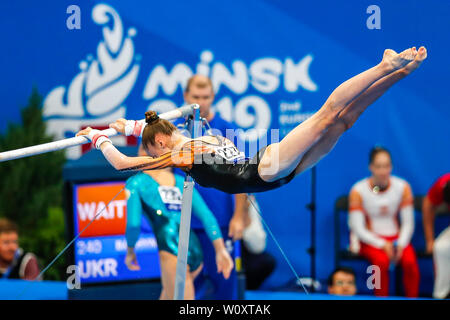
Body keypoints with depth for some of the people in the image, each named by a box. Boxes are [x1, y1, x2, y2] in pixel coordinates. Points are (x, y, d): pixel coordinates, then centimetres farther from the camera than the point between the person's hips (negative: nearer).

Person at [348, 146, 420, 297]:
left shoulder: (402, 187, 0)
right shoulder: (358, 191, -8)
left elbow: (408, 223, 4)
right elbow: (358, 229, -8)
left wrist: (401, 244, -14)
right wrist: (382, 244, -19)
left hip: (395, 238, 2)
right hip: (369, 239, -2)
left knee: (410, 261, -29)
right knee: (382, 260, -34)